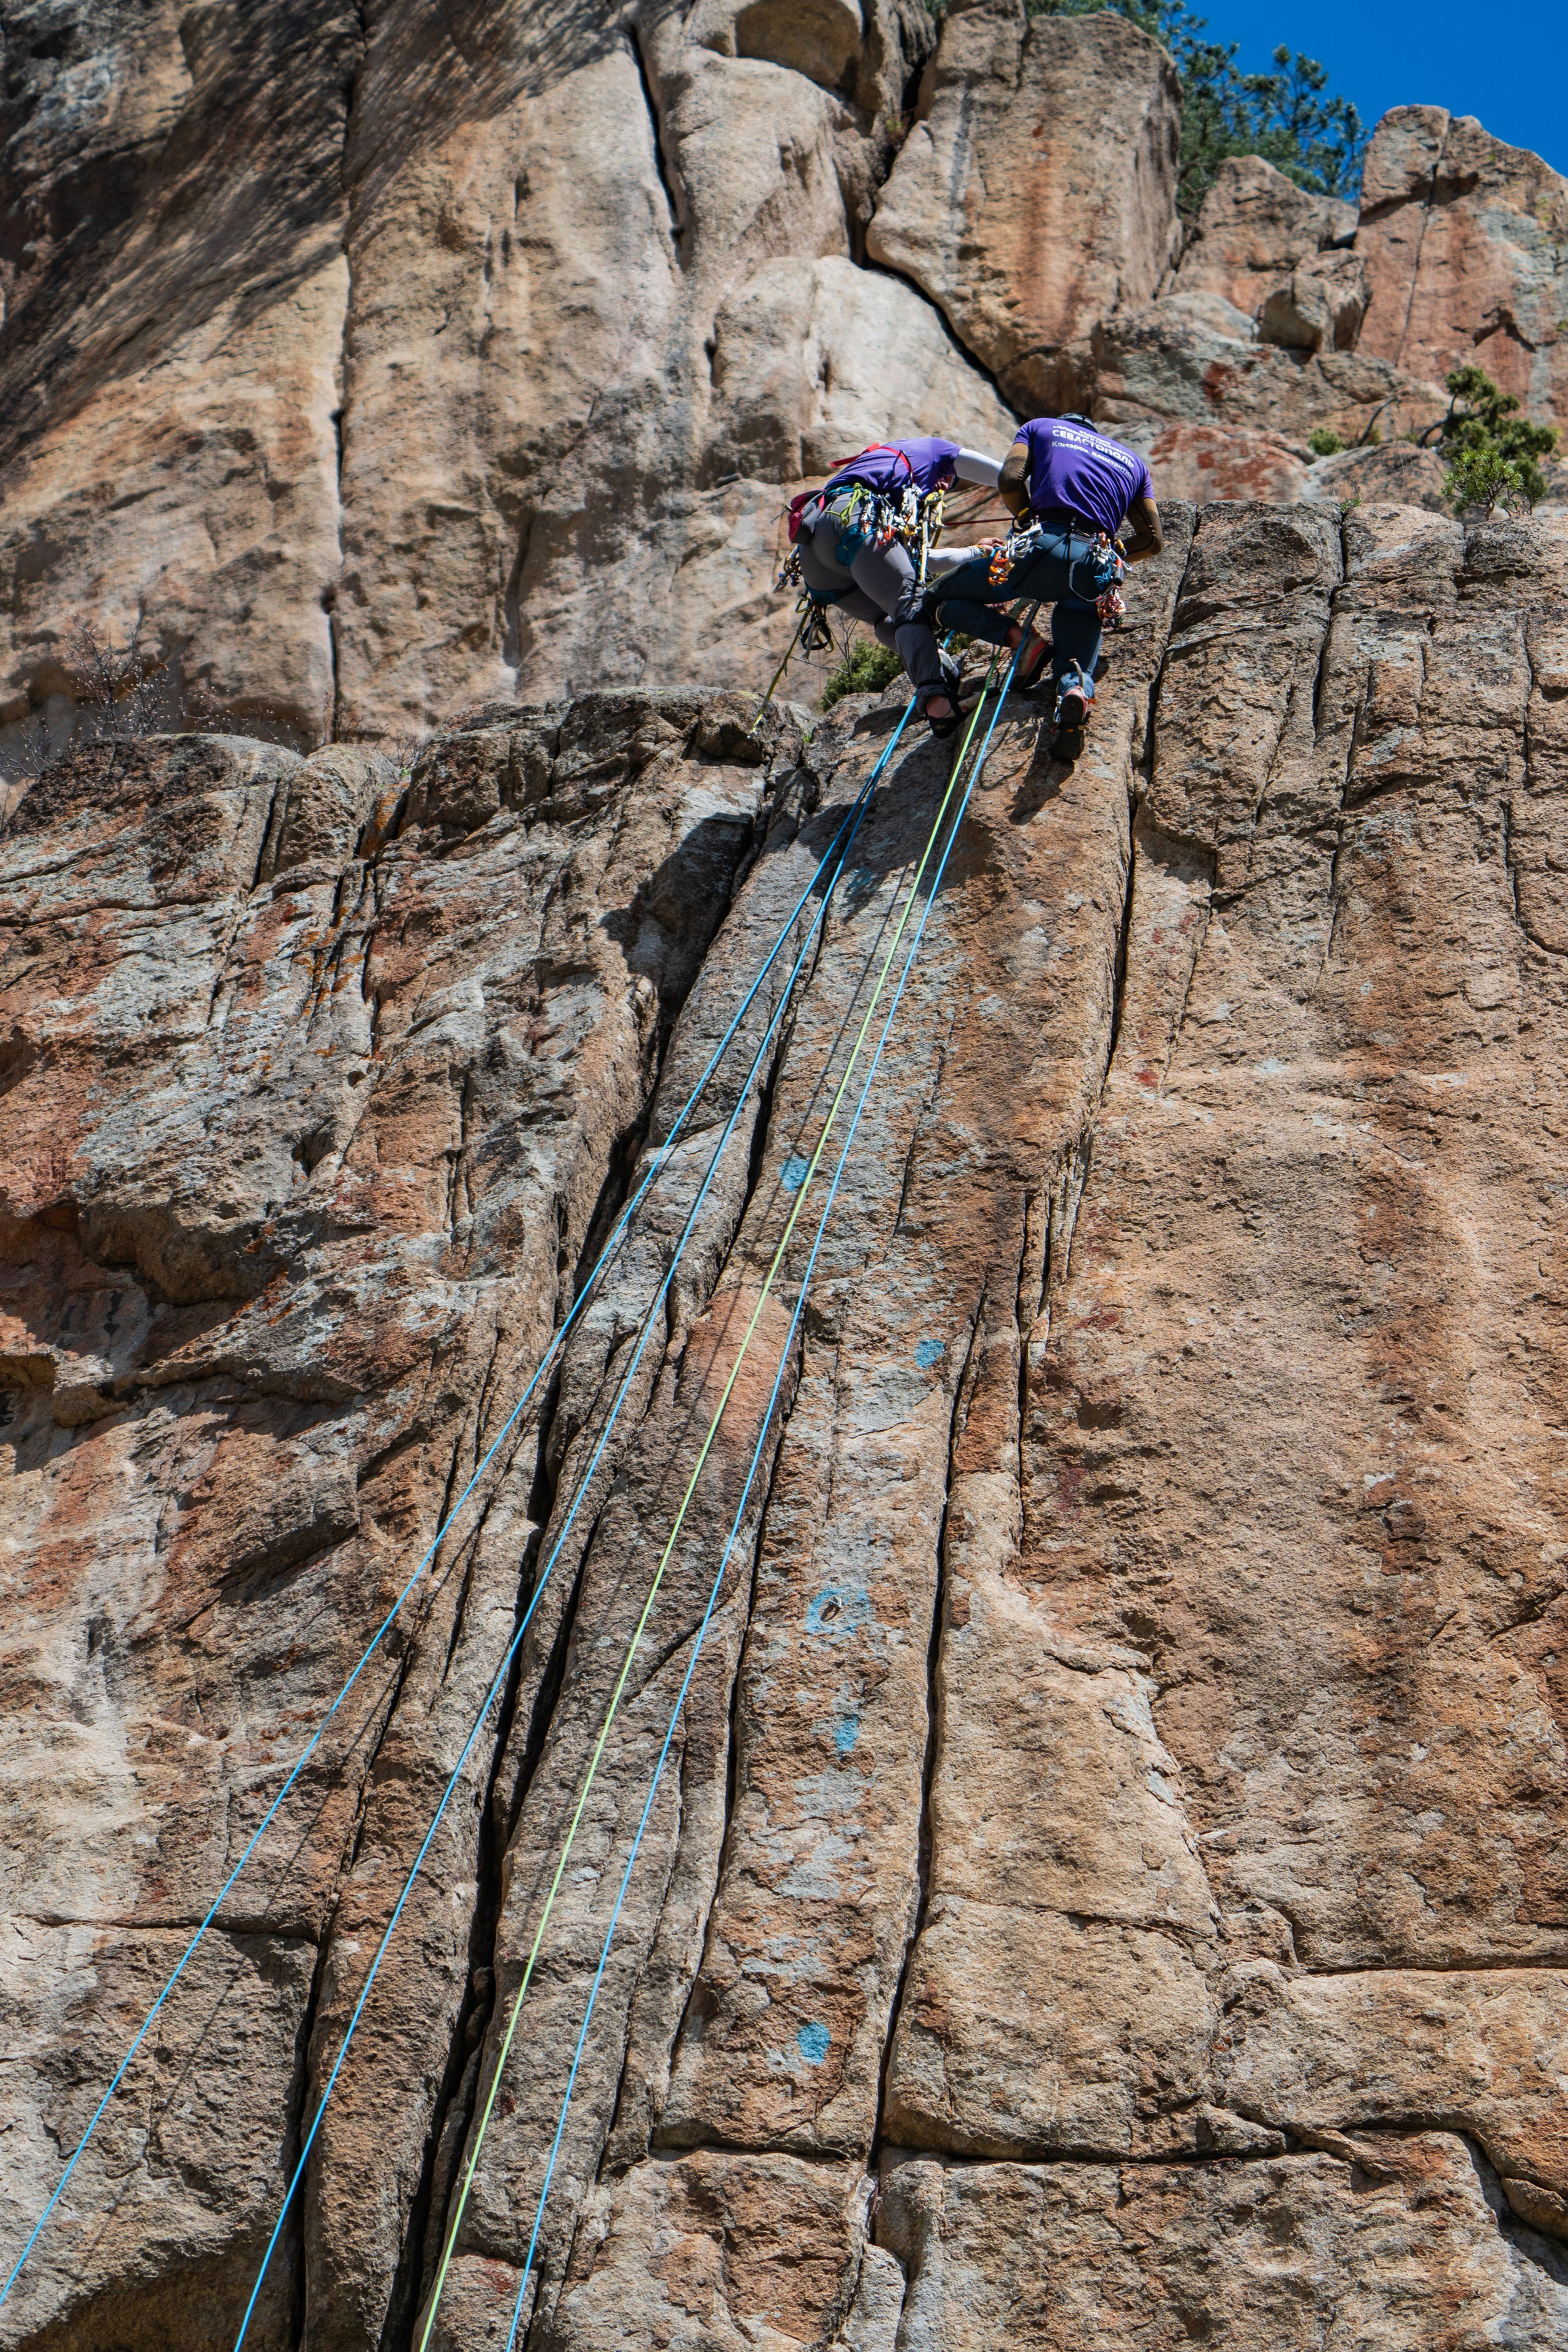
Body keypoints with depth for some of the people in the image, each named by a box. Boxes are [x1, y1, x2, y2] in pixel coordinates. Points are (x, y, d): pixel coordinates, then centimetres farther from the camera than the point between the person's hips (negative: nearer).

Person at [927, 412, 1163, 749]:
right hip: (1096, 574, 3)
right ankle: (1076, 689, -29)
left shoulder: (1041, 427, 24)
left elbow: (1010, 481, 6)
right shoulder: (1132, 459, 32)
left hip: (1046, 548, -3)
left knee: (940, 599, 14)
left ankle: (1023, 641, -9)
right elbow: (1153, 540, 24)